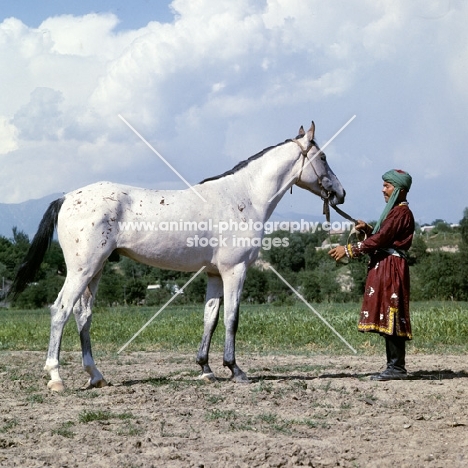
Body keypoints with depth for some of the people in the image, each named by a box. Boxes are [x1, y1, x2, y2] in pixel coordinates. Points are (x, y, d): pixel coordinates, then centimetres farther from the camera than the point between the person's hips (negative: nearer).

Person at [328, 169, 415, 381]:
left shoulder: (401, 212, -12)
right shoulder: (395, 211, 20)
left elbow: (381, 239, -19)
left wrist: (349, 250, -17)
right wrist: (367, 229, 8)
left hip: (391, 268, -11)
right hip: (383, 267, 11)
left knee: (391, 317, -11)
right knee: (387, 320, 10)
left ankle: (397, 367, -10)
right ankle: (394, 365, 12)